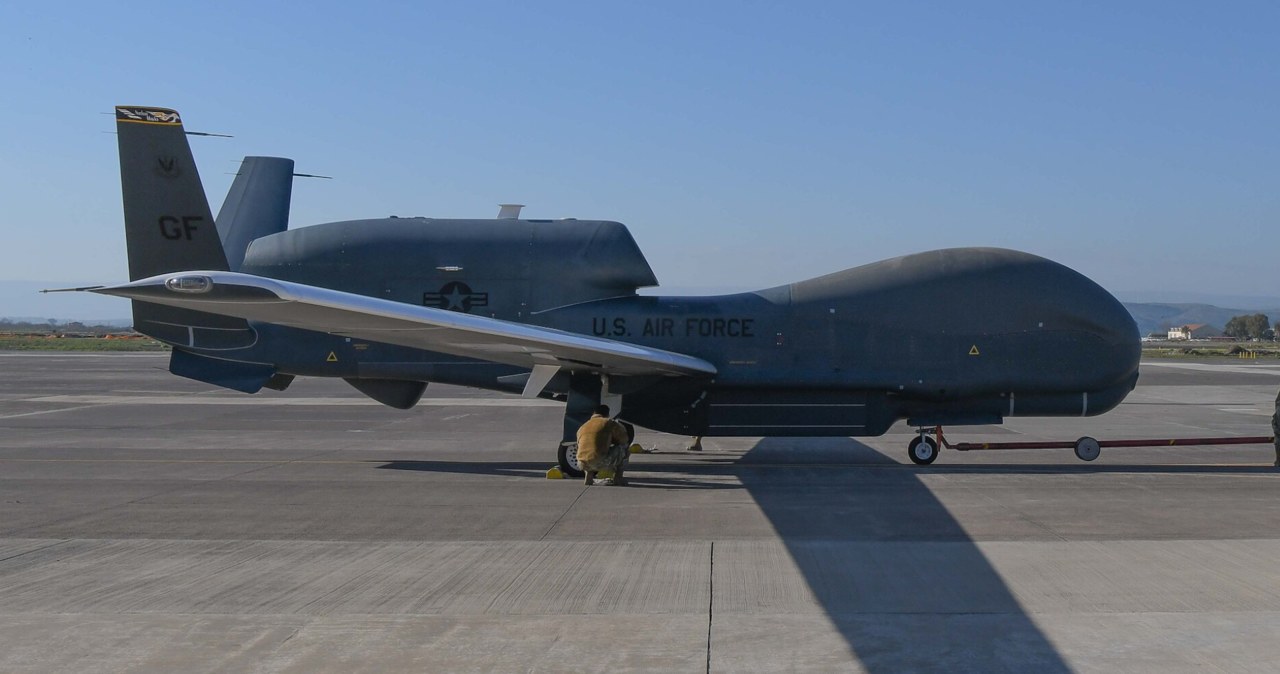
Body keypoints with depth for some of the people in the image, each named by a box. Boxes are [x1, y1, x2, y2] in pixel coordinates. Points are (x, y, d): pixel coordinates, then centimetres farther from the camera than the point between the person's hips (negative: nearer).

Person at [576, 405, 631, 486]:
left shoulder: (582, 428, 23)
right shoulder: (609, 423, 8)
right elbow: (623, 438, 17)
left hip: (582, 464, 5)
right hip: (601, 463, -5)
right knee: (623, 448, 17)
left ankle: (589, 476, 18)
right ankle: (618, 478, 14)